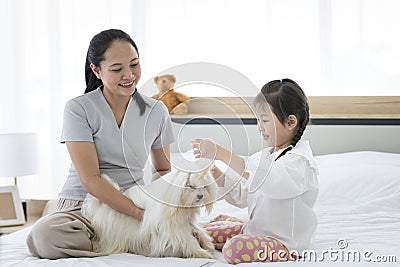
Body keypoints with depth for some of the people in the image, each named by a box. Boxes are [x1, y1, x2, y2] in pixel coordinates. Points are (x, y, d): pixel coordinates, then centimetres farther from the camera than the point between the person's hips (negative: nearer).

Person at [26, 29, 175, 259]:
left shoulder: (156, 111, 6)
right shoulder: (78, 109, -7)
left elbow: (164, 170, 18)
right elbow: (90, 180, -14)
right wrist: (140, 213, -23)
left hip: (135, 203, 3)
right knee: (44, 234, -36)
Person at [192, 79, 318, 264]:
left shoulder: (299, 160, -18)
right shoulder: (263, 156, 9)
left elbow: (261, 179, -36)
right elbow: (240, 196, 9)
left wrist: (221, 153, -35)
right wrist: (213, 169, -5)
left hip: (285, 242, -8)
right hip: (255, 229, 8)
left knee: (236, 249, -32)